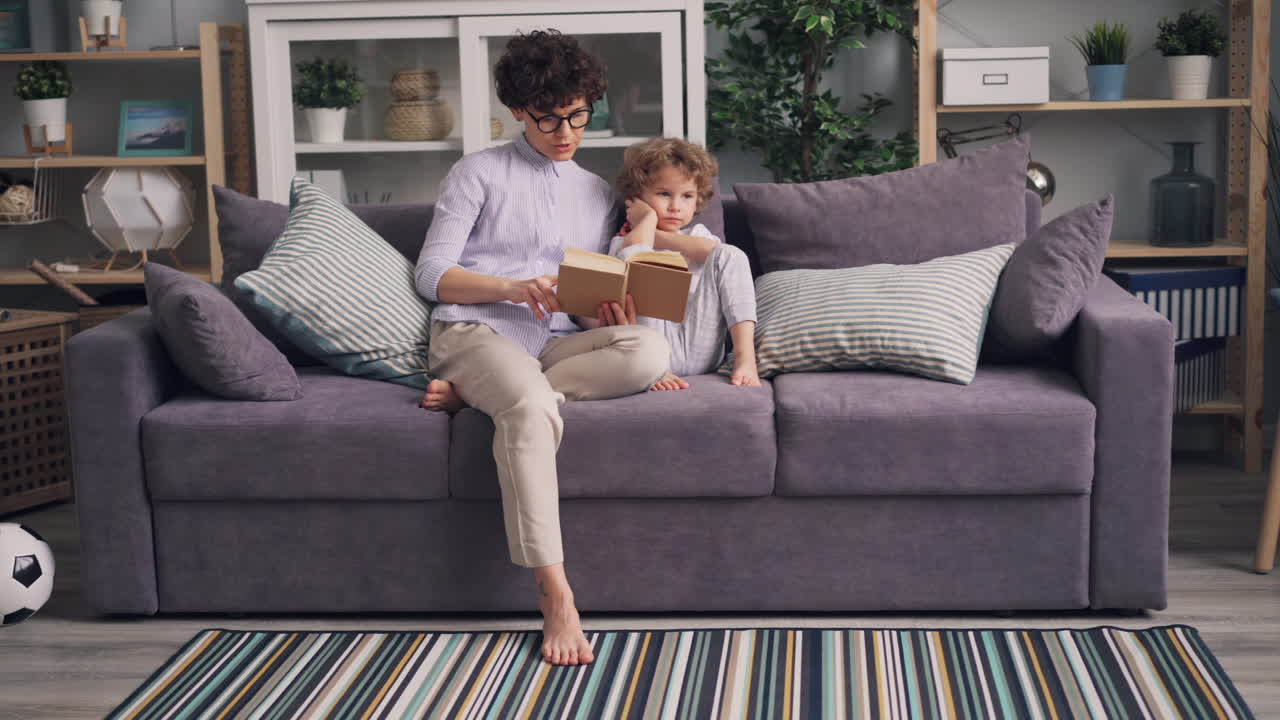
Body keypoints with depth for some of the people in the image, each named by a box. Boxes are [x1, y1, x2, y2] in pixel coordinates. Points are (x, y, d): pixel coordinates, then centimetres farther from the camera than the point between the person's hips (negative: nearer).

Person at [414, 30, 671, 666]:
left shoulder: (598, 194, 23)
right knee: (531, 402, -40)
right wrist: (511, 287, -13)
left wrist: (605, 313, -5)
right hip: (472, 329, -4)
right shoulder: (479, 173, 11)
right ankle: (554, 592, -38)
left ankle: (473, 392, -23)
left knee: (648, 350, -30)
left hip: (556, 342, 4)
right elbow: (431, 274, 3)